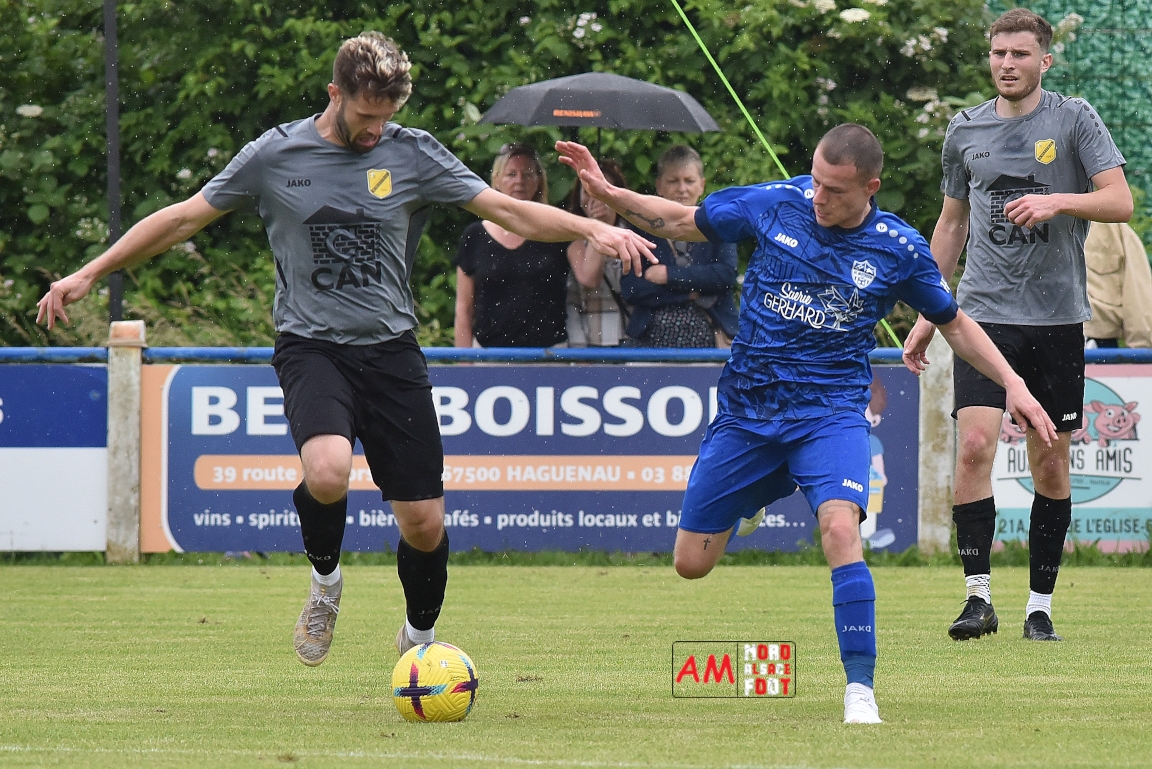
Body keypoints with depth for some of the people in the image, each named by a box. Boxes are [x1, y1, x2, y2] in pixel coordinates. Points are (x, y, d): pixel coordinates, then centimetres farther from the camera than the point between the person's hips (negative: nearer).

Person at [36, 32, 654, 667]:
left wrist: (592, 229, -12)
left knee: (424, 521, -1)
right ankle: (325, 580, 1)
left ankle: (419, 638, 28)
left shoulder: (413, 154, 2)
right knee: (327, 472, -31)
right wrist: (91, 273, 8)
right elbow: (186, 217, 8)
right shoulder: (276, 155, -1)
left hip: (391, 349, 2)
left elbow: (509, 211, 2)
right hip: (311, 347, -2)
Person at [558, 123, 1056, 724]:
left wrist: (1012, 384, -1)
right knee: (692, 563, 5)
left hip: (829, 410, -2)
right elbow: (681, 223, 8)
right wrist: (606, 192, -5)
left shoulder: (899, 249, -6)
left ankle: (860, 690, -25)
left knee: (840, 528, -30)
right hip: (745, 406, 2)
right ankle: (766, 492, 40)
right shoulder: (776, 204, -5)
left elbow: (955, 325, 9)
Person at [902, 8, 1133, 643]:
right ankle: (978, 597, -10)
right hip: (985, 311, 1)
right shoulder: (965, 130, 9)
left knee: (1050, 465, 2)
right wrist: (925, 316, 18)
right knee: (975, 446, -15)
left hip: (1057, 316, -1)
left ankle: (1041, 604, 12)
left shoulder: (1074, 120, 0)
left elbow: (1121, 202, -6)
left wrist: (1057, 201, -23)